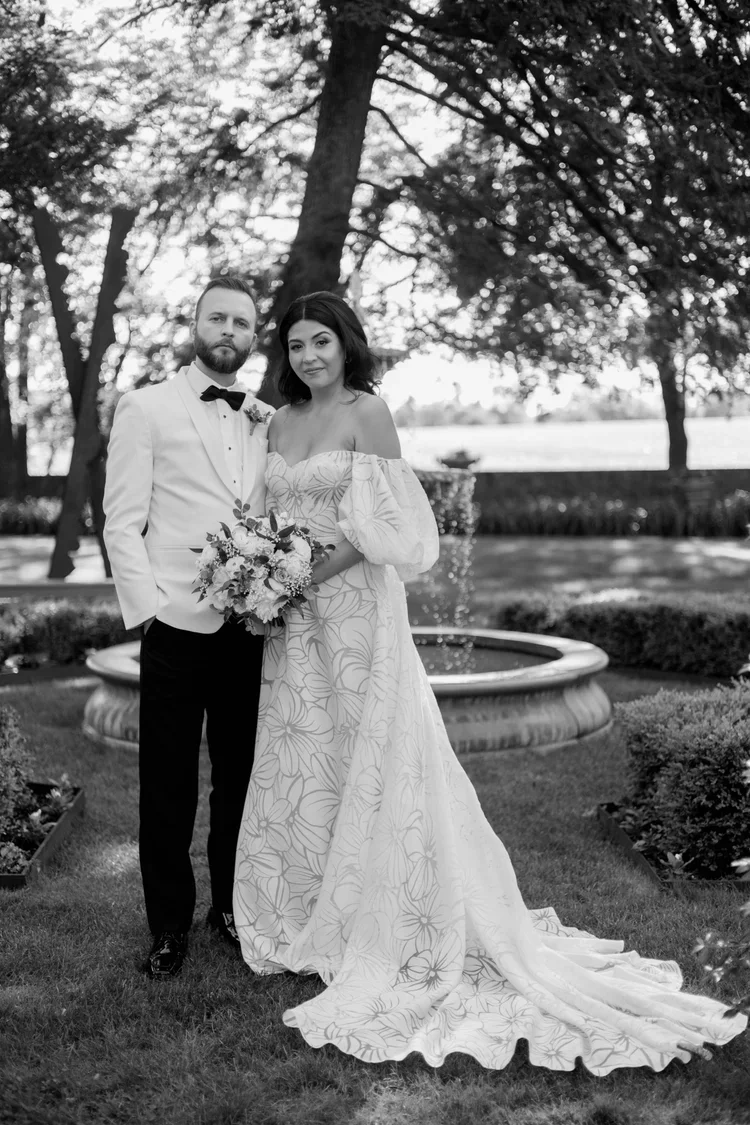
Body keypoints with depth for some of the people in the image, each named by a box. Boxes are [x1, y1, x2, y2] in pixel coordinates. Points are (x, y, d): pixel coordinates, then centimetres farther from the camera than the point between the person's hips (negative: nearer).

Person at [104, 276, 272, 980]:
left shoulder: (269, 421, 13)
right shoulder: (146, 408, 2)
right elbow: (123, 521, -3)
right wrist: (146, 607, -11)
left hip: (253, 625, 4)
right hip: (177, 625, -3)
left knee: (242, 777, 12)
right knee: (167, 784, 5)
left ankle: (232, 908, 28)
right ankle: (170, 927, 19)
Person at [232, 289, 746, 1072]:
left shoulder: (366, 412, -6)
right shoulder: (280, 424, 13)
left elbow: (378, 524, -13)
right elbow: (271, 517, 15)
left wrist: (307, 574, -16)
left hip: (354, 607, -6)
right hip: (292, 621, 6)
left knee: (363, 760, 0)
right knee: (296, 762, 10)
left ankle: (376, 930, 14)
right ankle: (306, 918, 25)